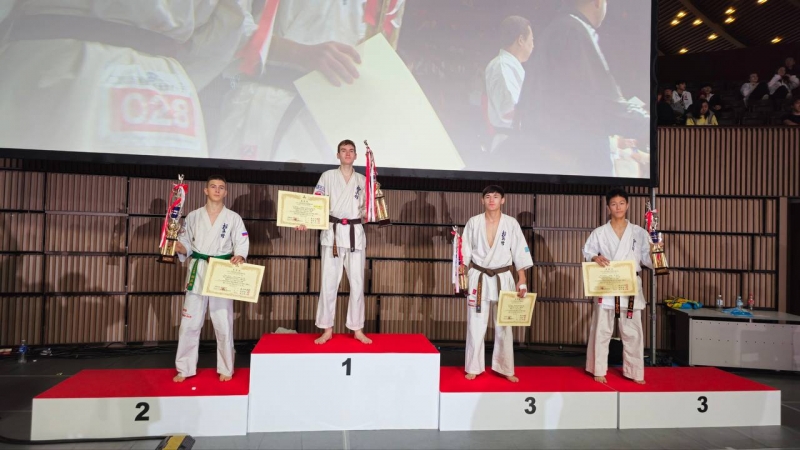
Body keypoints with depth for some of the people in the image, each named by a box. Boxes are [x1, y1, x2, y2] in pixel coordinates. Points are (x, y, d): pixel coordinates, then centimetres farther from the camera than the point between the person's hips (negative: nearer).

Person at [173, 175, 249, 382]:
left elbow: (242, 243, -2)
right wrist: (179, 248, -13)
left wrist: (239, 257, -22)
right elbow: (186, 243, 9)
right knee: (189, 323, 5)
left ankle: (226, 369, 20)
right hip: (197, 272, 2)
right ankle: (184, 369, 21)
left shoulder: (233, 218, 1)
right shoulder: (193, 216, 6)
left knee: (223, 324, 4)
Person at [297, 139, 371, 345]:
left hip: (355, 233, 2)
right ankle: (327, 330, 12)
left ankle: (357, 329, 16)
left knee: (357, 283, 5)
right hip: (333, 232, -2)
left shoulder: (362, 180, 11)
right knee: (329, 282, 0)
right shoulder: (328, 176, 4)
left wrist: (368, 213, -6)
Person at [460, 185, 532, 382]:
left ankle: (505, 368, 24)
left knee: (503, 326, 10)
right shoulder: (474, 223, -2)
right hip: (479, 278, 0)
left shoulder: (511, 224, -3)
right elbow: (465, 253, 2)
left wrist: (521, 281, -6)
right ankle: (473, 367, 19)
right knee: (476, 325, 5)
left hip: (503, 279, 0)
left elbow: (520, 253, -1)